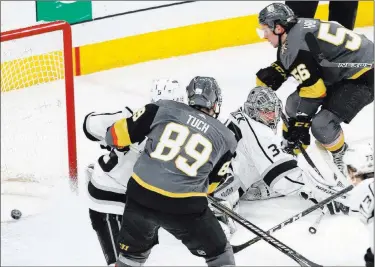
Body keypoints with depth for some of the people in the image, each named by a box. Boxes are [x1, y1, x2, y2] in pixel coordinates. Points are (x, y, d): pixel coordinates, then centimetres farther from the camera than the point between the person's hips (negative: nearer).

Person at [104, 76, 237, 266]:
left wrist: (115, 142, 28)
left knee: (133, 251, 26)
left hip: (141, 196, 2)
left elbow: (119, 133, 5)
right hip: (184, 206, -2)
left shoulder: (163, 109, 4)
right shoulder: (226, 138, 7)